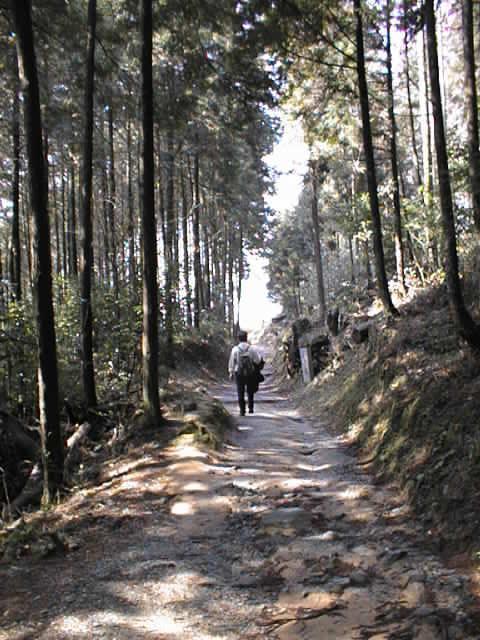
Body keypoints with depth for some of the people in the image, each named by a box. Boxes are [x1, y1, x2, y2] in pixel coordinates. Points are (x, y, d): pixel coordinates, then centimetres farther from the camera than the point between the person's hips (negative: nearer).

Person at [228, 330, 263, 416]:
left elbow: (231, 362, -3)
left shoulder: (235, 349, -9)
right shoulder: (252, 348, -10)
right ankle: (250, 408, 16)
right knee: (250, 391, 19)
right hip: (250, 374, 1)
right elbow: (258, 360, -9)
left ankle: (242, 411, 5)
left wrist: (231, 373, 8)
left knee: (240, 393, 8)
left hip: (239, 374, 0)